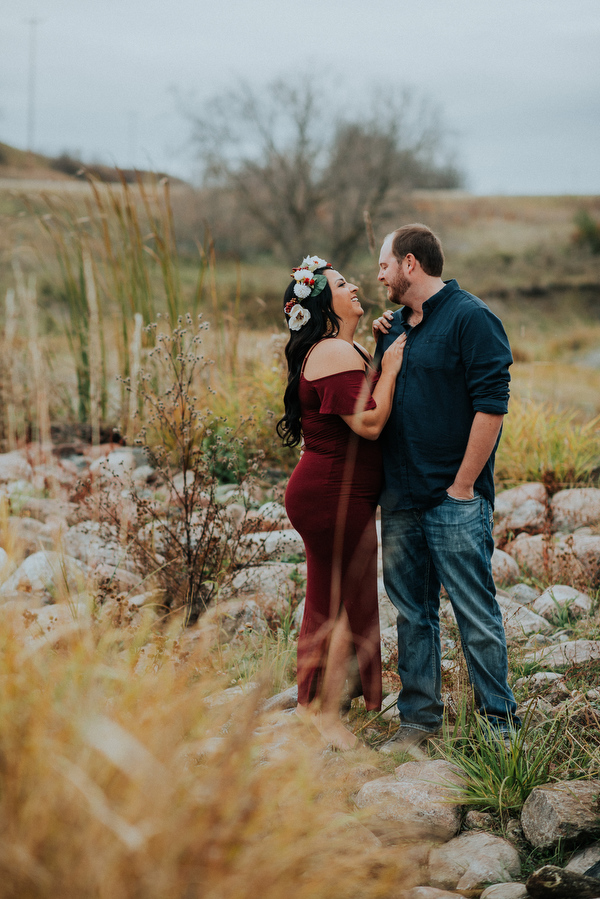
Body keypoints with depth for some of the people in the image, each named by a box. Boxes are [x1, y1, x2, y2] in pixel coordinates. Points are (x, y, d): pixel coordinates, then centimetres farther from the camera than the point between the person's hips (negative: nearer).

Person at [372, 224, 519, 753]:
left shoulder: (471, 319, -9)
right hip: (400, 498, 8)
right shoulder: (395, 325, 16)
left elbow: (492, 405, -15)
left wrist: (463, 485, -16)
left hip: (455, 498, -8)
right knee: (412, 612, 11)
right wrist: (382, 346, 10)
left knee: (476, 614, -3)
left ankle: (499, 720, 7)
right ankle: (420, 716, 19)